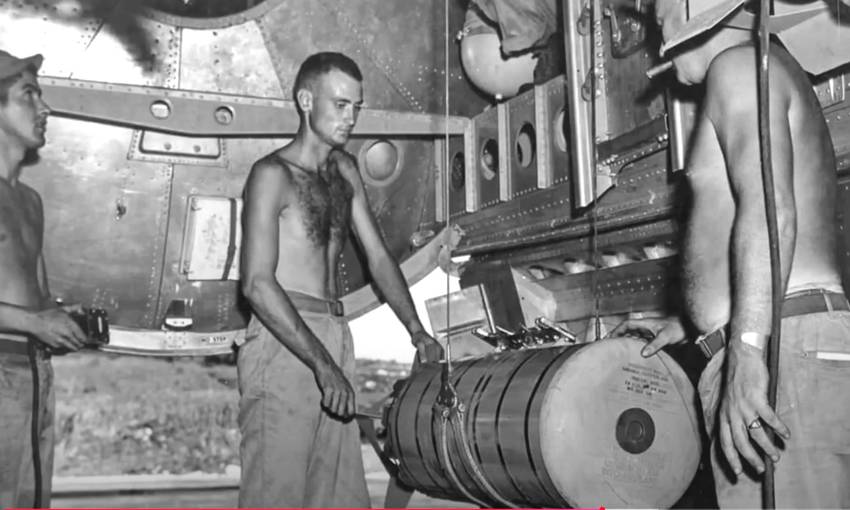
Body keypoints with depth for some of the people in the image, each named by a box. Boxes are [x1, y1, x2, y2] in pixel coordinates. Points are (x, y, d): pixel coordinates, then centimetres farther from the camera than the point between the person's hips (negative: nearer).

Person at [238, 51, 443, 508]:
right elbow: (258, 283, -16)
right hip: (283, 343, -7)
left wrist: (417, 331, 8)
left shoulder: (344, 170, 16)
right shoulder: (273, 174, -8)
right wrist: (322, 363, -21)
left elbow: (378, 256, 18)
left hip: (333, 338, 8)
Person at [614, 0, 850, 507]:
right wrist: (691, 323, 37)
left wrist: (746, 349, -26)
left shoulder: (738, 65, -2)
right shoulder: (777, 72, 28)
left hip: (782, 349, -10)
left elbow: (770, 209, -18)